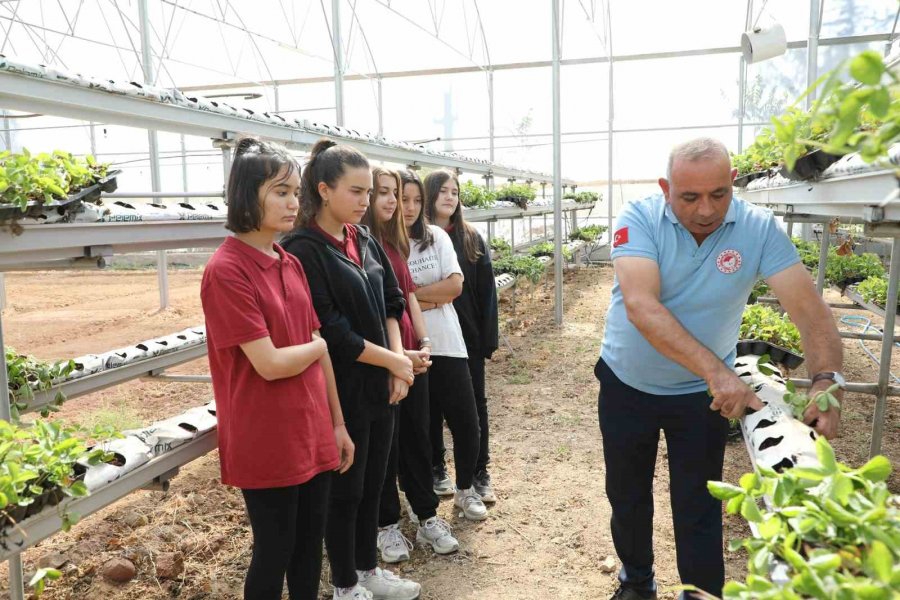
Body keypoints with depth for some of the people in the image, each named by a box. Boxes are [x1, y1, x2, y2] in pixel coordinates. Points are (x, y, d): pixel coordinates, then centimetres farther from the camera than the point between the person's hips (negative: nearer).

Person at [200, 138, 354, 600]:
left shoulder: (292, 265, 6)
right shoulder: (226, 271, -17)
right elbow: (270, 363, -20)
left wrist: (337, 422, 12)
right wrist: (317, 344, -2)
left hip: (312, 433, 7)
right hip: (266, 442, -7)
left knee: (309, 546, 19)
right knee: (273, 554, 11)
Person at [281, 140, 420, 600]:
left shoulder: (365, 241, 7)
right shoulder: (304, 250, -16)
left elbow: (391, 304, 10)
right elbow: (331, 333, -20)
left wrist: (396, 365, -3)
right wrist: (396, 361, -13)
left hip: (379, 385, 7)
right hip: (341, 391, -7)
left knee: (372, 484, 19)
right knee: (345, 490, 9)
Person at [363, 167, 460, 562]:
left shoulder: (394, 242, 13)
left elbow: (408, 294, 12)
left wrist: (424, 342, 2)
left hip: (411, 354, 7)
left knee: (417, 436, 14)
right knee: (384, 442, 6)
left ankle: (427, 517, 27)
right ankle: (387, 525, 23)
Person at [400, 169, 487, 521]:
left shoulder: (436, 237, 2)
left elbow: (455, 285, -6)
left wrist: (407, 293, -11)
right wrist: (433, 297, -12)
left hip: (445, 344, 2)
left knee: (465, 420, 4)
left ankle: (465, 489, 26)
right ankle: (433, 478, 35)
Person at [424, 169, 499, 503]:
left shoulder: (471, 238, 4)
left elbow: (486, 291, 1)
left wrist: (489, 337, -4)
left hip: (468, 336, 1)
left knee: (474, 404, 8)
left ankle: (479, 474, 20)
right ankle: (435, 469, 27)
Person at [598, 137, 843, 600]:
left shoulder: (759, 228, -15)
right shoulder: (639, 219, -21)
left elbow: (809, 310, -18)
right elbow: (641, 306, -35)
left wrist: (825, 380, -35)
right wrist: (716, 371, -43)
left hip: (703, 394, 0)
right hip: (626, 385, 1)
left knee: (699, 510, 10)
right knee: (626, 496, 18)